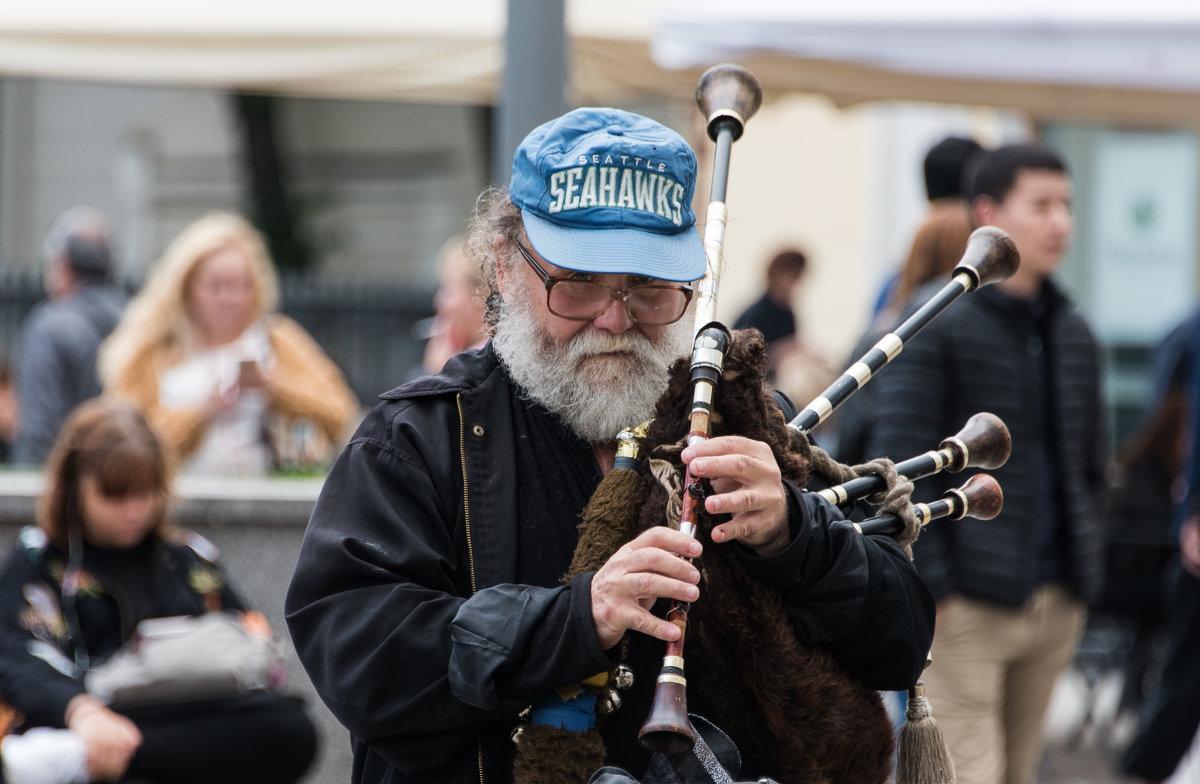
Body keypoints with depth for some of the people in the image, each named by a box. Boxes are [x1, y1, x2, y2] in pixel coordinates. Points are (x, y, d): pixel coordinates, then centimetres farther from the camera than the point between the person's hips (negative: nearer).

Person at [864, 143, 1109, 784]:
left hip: (1055, 606, 7)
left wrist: (1082, 574, 15)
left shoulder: (1073, 336, 14)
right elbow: (899, 462, -13)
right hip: (967, 607, -7)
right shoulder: (936, 326, -8)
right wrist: (927, 585, -17)